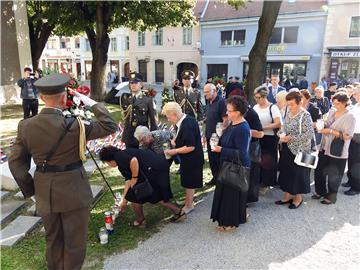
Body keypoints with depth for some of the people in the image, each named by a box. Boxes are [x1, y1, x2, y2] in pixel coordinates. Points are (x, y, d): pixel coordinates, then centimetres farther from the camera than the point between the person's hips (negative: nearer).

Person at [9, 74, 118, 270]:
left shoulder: (26, 126, -6)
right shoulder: (72, 125, -21)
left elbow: (16, 161, 0)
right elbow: (110, 126, -15)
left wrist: (30, 189, 8)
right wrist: (92, 103, -9)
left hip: (44, 193, 5)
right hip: (73, 192, -5)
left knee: (53, 240, 25)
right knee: (75, 241, 14)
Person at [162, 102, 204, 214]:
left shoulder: (187, 125, -29)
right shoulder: (187, 119, 1)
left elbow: (190, 147, -29)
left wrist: (174, 151, -21)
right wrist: (175, 140, 2)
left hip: (191, 160, -9)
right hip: (190, 159, 9)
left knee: (189, 183, 8)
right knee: (189, 181, 23)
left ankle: (189, 206, 26)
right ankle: (189, 200, 40)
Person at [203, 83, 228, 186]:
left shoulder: (221, 101, -14)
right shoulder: (209, 102, 10)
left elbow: (225, 120, -18)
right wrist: (205, 134, 15)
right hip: (209, 136, 8)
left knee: (218, 158, 2)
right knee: (211, 158, 14)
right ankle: (215, 177, 28)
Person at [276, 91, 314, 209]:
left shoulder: (305, 115, -15)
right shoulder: (288, 113, 6)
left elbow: (310, 134, -20)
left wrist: (291, 138, -22)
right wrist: (282, 136, -4)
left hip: (299, 149, -7)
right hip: (287, 148, 7)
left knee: (298, 172, 6)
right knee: (286, 171, 12)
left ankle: (298, 197, 25)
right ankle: (287, 195, 27)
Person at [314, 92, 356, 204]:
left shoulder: (350, 117, -14)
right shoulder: (332, 112, 5)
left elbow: (348, 136, -19)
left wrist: (331, 131, -24)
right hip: (324, 148, 6)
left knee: (333, 176, 9)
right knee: (319, 171, 14)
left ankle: (331, 196, 29)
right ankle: (320, 191, 36)